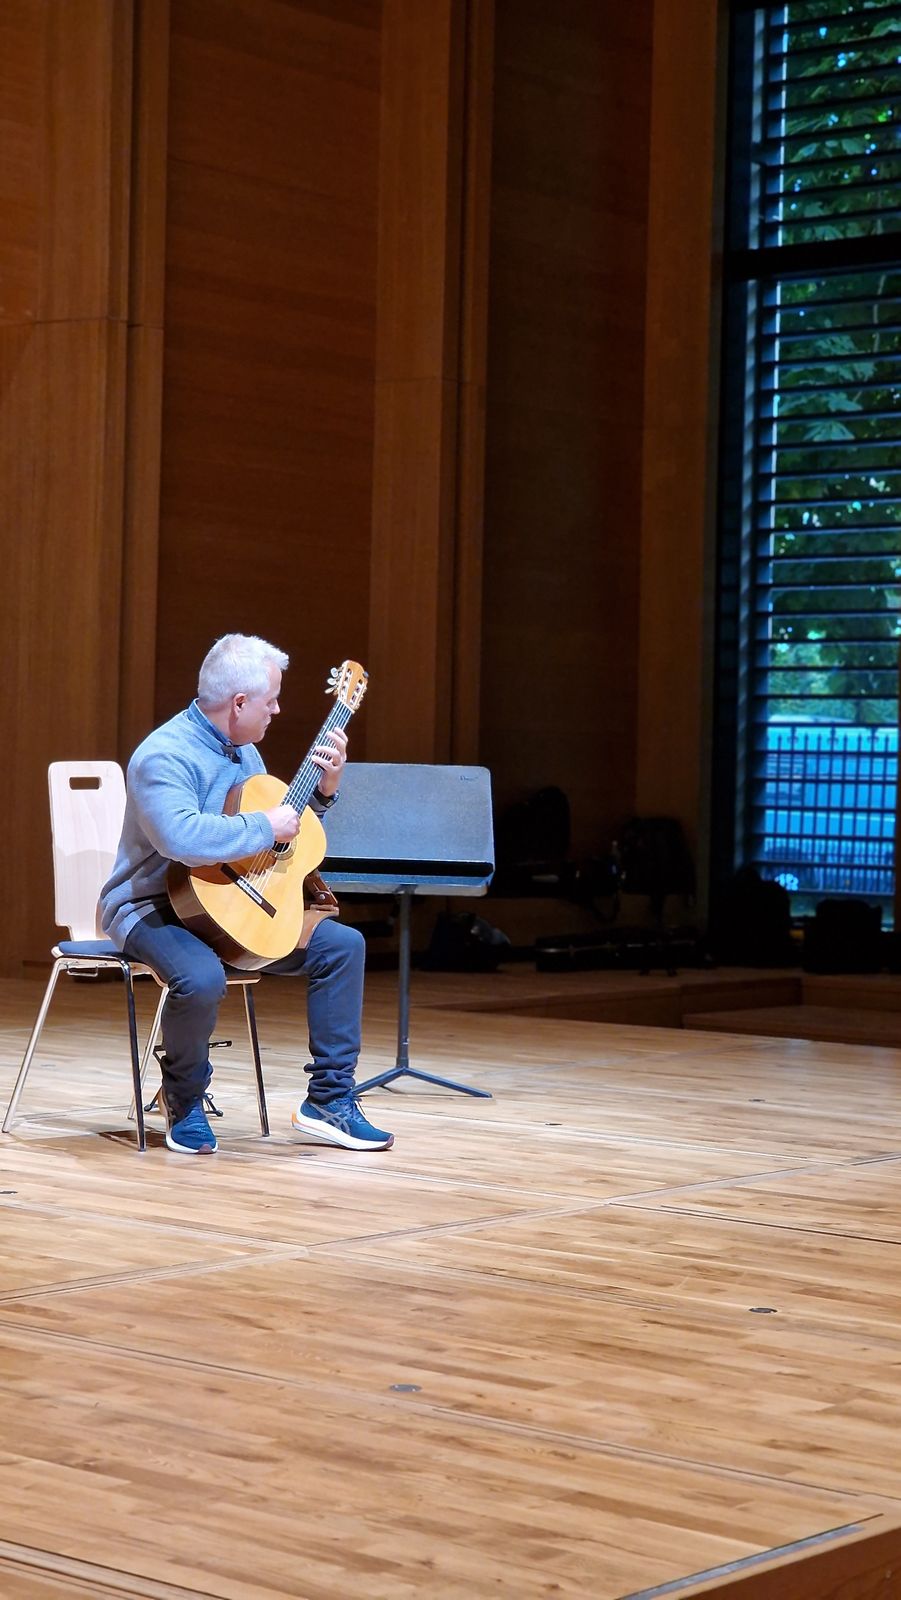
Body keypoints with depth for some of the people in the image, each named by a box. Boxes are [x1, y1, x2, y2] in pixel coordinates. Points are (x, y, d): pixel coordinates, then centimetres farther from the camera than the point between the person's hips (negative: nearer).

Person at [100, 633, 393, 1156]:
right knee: (202, 977, -39)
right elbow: (182, 838, -39)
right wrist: (267, 827, -28)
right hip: (152, 909, -9)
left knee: (343, 944, -3)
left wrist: (324, 791, 5)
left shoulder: (244, 752, 10)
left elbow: (291, 829, 23)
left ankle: (330, 1099, 1)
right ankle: (184, 1100, -8)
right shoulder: (165, 756, -20)